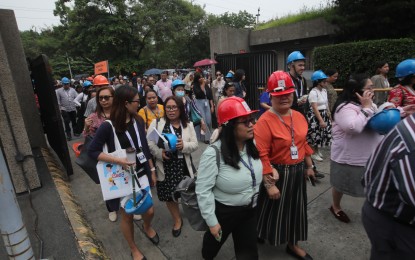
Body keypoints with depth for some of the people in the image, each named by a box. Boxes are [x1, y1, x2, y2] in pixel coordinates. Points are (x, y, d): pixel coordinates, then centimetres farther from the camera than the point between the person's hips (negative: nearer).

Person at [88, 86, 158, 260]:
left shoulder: (138, 121, -3)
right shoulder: (108, 126, -19)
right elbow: (92, 151, -13)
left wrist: (152, 169, 9)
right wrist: (118, 160, -25)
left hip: (141, 174, 4)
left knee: (150, 211, 12)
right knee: (127, 215, 14)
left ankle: (147, 227, 50)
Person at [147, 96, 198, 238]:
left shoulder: (188, 125, 2)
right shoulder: (157, 123, -3)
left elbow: (195, 145, 0)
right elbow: (149, 142, -5)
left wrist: (184, 145, -20)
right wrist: (159, 152, -21)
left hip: (183, 166, 1)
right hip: (165, 166, 0)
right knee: (168, 195, 11)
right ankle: (177, 219, 38)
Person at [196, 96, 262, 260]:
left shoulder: (252, 144, -9)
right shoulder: (213, 153, -30)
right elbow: (203, 190, -23)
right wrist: (211, 221, -16)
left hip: (249, 210, 4)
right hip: (223, 211, -4)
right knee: (215, 240, 25)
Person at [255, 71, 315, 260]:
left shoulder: (299, 117, 2)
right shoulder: (265, 121, -22)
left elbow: (304, 144, 13)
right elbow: (262, 156, -24)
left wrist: (309, 167, 17)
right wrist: (269, 184, -21)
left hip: (297, 172, 7)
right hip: (276, 174, -6)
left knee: (295, 209, 21)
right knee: (272, 209, 14)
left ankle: (292, 245, 45)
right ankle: (261, 235, 46)